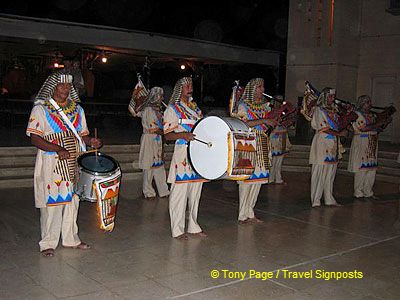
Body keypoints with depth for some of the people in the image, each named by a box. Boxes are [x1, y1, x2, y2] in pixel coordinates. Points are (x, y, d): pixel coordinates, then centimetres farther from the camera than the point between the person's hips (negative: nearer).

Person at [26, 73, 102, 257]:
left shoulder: (77, 109, 13)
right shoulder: (40, 109, -3)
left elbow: (82, 134, 18)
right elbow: (34, 138, -11)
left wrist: (90, 141, -6)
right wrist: (58, 149, -25)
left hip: (73, 164, 5)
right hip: (50, 165, -5)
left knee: (72, 200, 10)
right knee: (51, 202, -1)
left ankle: (70, 239, 23)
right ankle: (48, 243, 12)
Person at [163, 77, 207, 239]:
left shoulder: (195, 108, 17)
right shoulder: (172, 109, -2)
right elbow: (168, 135, -7)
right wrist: (183, 135, -24)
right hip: (182, 154, -6)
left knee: (195, 191, 12)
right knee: (180, 192, -4)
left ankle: (193, 226, 23)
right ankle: (177, 229, 6)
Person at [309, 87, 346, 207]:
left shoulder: (334, 110, 17)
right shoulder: (319, 110, -4)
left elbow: (337, 124, 20)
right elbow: (324, 128, -12)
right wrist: (339, 134, -10)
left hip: (333, 145, 7)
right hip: (322, 144, -7)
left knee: (330, 173, 8)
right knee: (319, 172, -5)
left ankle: (329, 199, 14)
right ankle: (316, 200, 0)